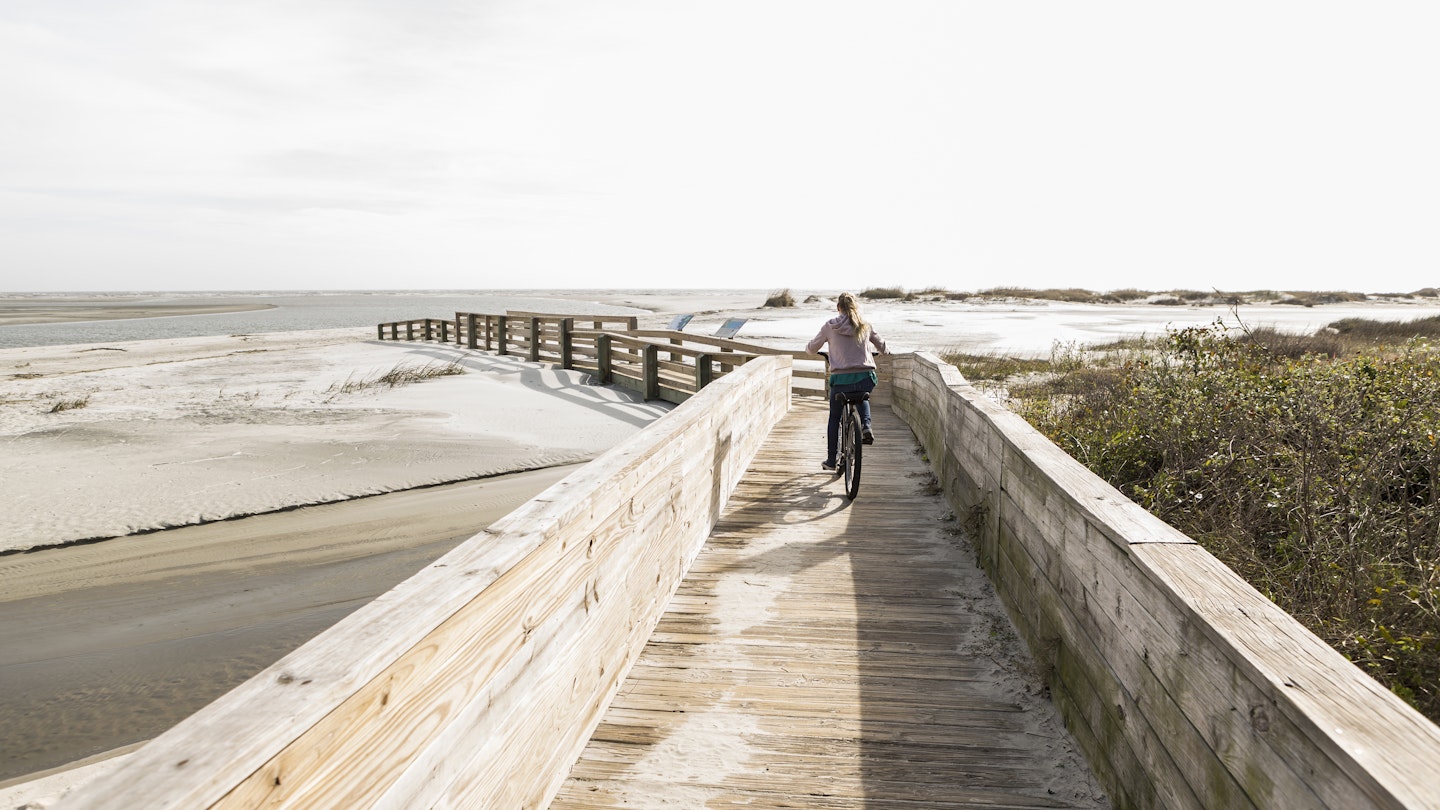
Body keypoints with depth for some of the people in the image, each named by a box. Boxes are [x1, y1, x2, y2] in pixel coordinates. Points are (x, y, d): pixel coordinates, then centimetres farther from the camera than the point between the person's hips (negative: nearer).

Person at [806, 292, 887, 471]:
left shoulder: (830, 326, 2)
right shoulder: (865, 326, 7)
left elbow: (812, 349, 13)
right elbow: (882, 348, 19)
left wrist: (807, 346, 37)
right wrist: (882, 350, 44)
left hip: (841, 379, -2)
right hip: (866, 379, 2)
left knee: (834, 418, 19)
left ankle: (831, 460, 22)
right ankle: (866, 425, 10)